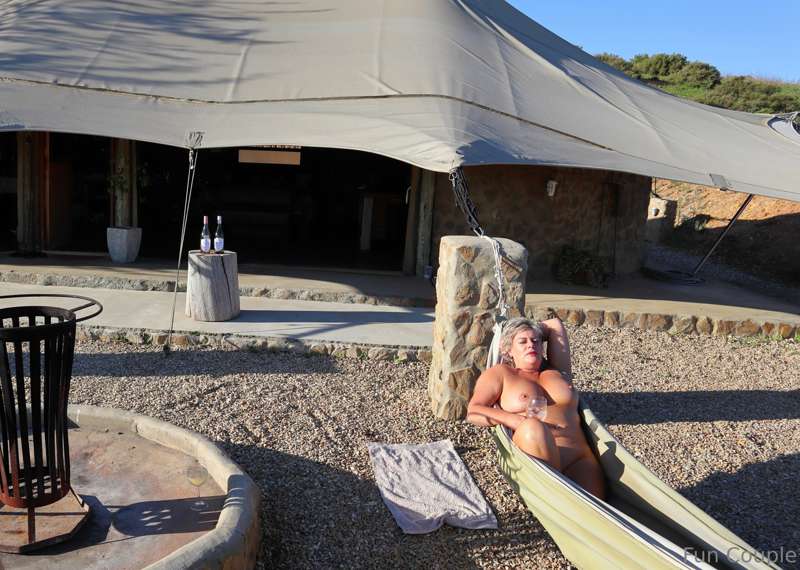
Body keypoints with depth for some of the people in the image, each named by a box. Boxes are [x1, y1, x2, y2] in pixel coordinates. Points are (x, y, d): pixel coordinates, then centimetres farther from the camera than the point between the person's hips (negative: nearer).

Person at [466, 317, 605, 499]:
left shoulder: (558, 372, 27)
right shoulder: (500, 373, 16)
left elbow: (555, 325, 32)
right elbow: (473, 412, 3)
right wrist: (521, 422, -10)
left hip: (579, 458, 0)